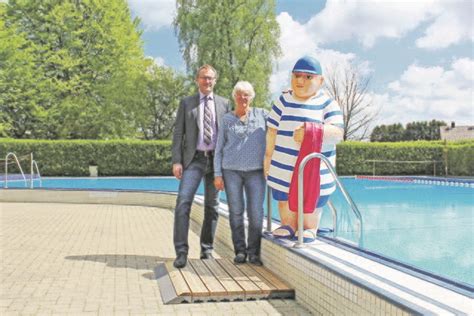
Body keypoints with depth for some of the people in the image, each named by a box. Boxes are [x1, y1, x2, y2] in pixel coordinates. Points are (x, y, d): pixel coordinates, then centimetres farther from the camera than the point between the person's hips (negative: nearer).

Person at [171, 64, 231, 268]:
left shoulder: (224, 104, 11)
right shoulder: (186, 103, 8)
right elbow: (178, 133, 3)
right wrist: (176, 161, -7)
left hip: (216, 159, 2)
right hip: (193, 159, -1)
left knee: (212, 205, 8)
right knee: (183, 202, -15)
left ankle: (207, 248, 21)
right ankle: (181, 252, -11)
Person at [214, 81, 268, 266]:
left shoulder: (262, 115, 7)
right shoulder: (227, 119, 7)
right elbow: (219, 149, 7)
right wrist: (217, 175, 0)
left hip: (255, 171, 0)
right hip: (231, 171, 0)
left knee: (256, 213, -6)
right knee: (236, 212, 1)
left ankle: (254, 252, 8)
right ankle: (240, 251, 13)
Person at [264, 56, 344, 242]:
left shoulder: (328, 104, -3)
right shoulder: (283, 101, 6)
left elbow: (337, 133, -16)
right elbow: (272, 131, 7)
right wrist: (268, 157, 6)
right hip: (283, 167, 3)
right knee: (285, 199, 11)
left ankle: (309, 229, 26)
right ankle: (288, 225, 30)